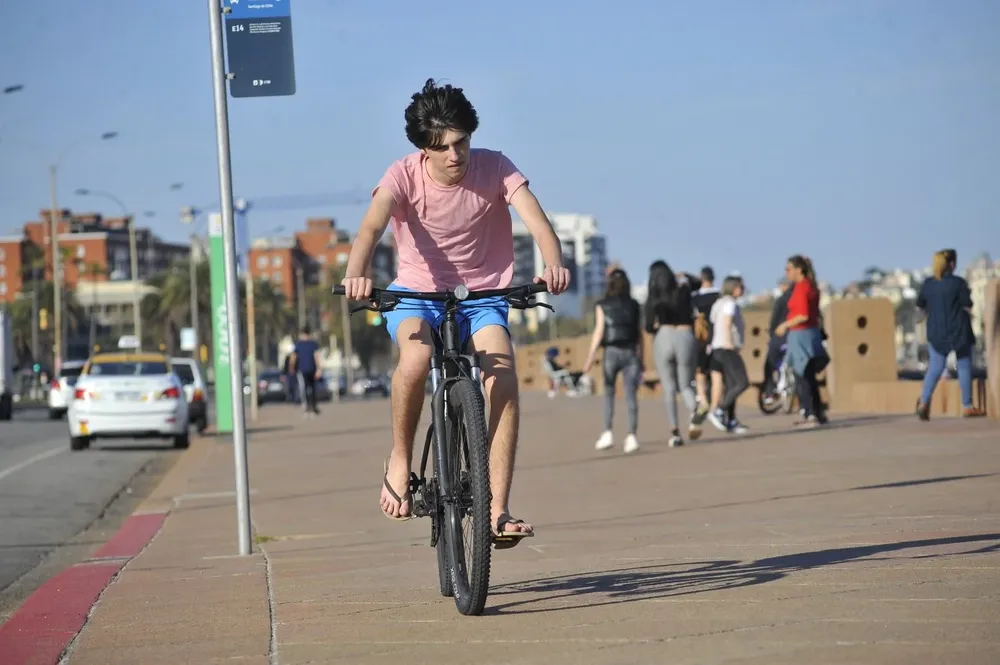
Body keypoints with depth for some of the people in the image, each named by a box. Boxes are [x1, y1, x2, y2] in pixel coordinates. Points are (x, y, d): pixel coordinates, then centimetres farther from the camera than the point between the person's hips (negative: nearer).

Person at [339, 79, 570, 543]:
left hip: (483, 297, 1)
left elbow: (535, 218, -25)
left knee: (503, 381, -25)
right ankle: (400, 461, -11)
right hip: (417, 294, -1)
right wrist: (356, 275, -52)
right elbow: (371, 226, -30)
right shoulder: (404, 176, -13)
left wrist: (553, 263, -47)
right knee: (416, 358, -35)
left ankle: (498, 510, -22)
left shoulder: (494, 168, -11)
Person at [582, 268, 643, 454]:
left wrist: (591, 357, -7)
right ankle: (631, 436, -12)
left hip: (611, 352, -1)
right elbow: (640, 334, 8)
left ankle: (608, 433, 4)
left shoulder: (602, 306, 1)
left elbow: (599, 332, -6)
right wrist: (641, 359, 15)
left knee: (609, 393, 13)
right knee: (630, 395, -2)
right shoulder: (634, 306, 8)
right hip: (630, 353, 1)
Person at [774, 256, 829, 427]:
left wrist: (785, 325, -12)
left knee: (802, 378, -4)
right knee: (809, 377, 16)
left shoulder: (800, 288, -17)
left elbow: (803, 316, -23)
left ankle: (810, 415, -4)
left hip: (800, 335, -9)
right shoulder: (811, 286, 11)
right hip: (812, 333, 9)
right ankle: (819, 414, 21)